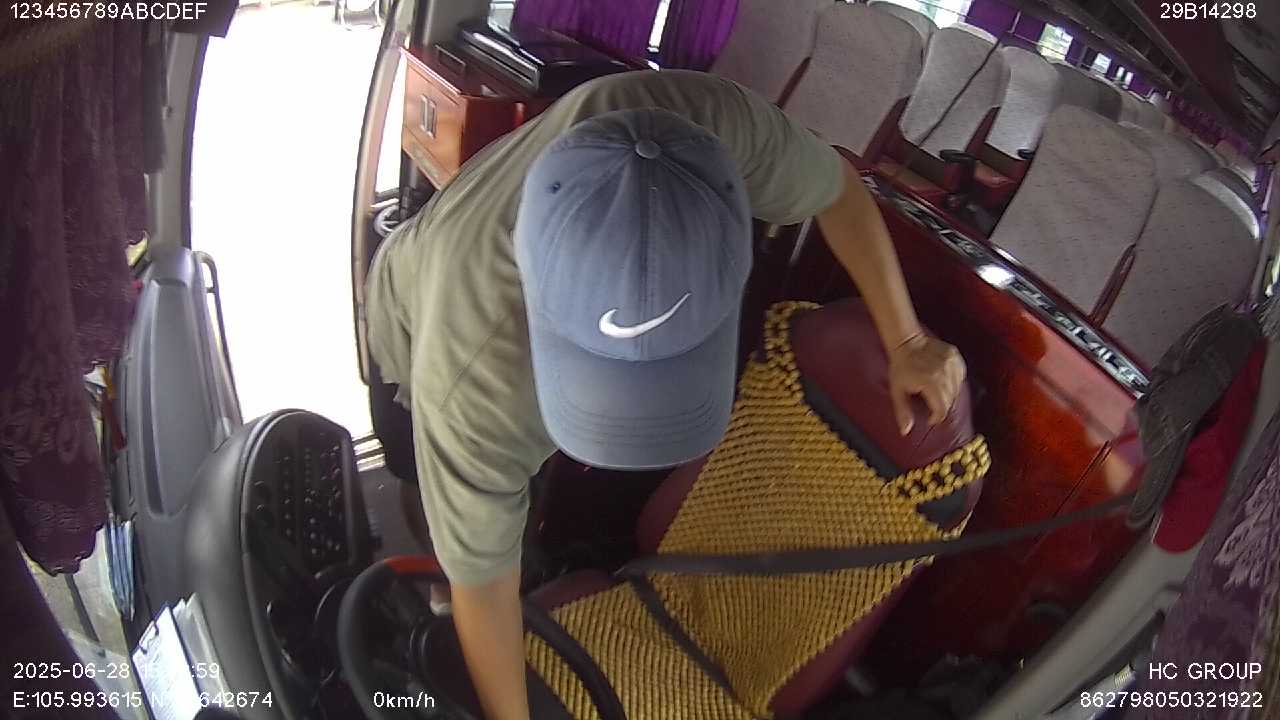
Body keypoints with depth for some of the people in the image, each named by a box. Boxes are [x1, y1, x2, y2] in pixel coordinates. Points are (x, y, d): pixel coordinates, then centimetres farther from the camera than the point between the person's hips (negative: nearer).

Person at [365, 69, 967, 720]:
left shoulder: (709, 123, -42)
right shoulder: (469, 387, -49)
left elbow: (836, 186, -20)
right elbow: (480, 577, -31)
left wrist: (906, 341, -14)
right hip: (424, 314, -3)